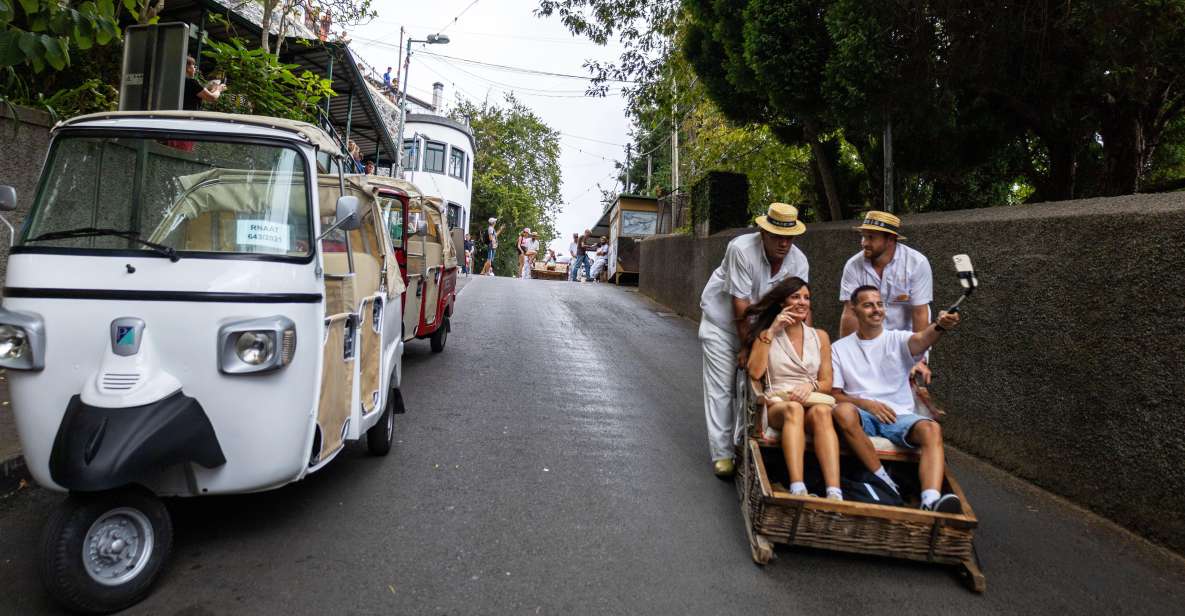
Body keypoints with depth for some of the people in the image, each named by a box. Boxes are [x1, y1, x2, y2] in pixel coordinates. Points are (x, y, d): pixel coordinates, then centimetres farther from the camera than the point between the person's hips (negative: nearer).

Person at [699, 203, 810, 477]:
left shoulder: (798, 261, -13)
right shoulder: (741, 249, -28)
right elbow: (741, 305, -27)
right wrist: (748, 347, -24)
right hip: (723, 322, -4)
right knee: (721, 389, -4)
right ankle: (722, 454, 3)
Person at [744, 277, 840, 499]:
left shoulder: (820, 336, 18)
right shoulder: (766, 335, 13)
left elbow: (827, 382, 11)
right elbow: (755, 373, -4)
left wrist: (810, 385, -13)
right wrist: (771, 331, -6)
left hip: (812, 401, 2)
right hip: (777, 405, -1)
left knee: (822, 412, -35)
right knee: (794, 409, -37)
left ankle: (835, 494, -49)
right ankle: (798, 490, -53)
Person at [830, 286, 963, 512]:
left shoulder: (897, 339, 11)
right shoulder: (839, 348, 12)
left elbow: (921, 339, -15)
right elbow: (835, 394, 6)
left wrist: (940, 326, -39)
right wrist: (866, 403, -12)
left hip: (899, 416, 1)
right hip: (862, 416, -1)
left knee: (931, 429, -31)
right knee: (842, 411, -35)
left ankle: (931, 501, -49)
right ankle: (882, 480, -26)